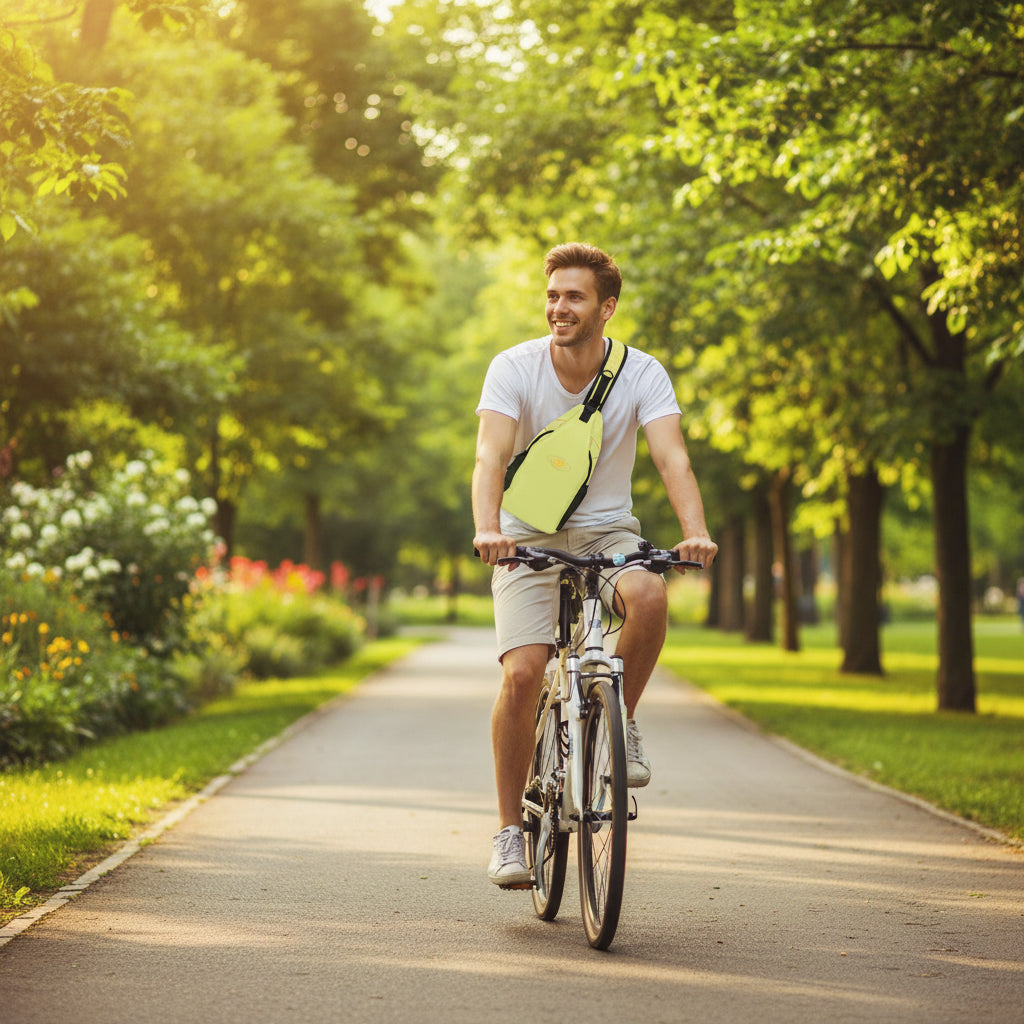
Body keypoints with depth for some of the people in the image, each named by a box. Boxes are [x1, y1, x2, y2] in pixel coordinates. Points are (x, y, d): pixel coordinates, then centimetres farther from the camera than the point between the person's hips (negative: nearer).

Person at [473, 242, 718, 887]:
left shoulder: (642, 375, -10)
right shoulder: (514, 368, -13)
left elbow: (672, 457, -23)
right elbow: (491, 456, -25)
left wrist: (696, 532, -42)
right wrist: (487, 530, -45)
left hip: (608, 531, 1)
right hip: (528, 538, -1)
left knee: (650, 597, -33)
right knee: (522, 675, -18)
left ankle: (620, 720, -6)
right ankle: (511, 829, -2)